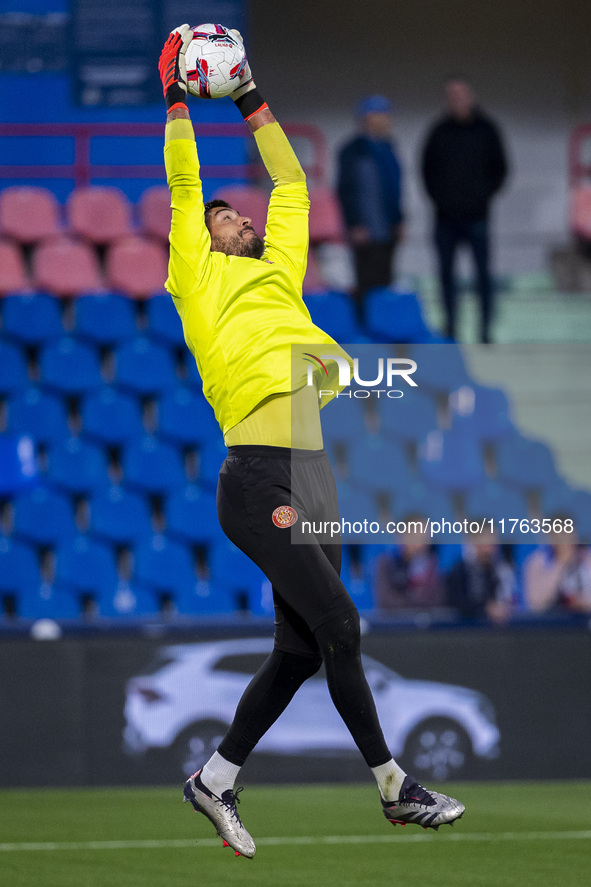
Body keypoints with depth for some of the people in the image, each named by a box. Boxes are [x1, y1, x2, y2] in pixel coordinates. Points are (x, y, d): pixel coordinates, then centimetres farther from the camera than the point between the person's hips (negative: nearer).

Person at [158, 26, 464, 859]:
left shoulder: (278, 273, 25)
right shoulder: (201, 277, 10)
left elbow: (291, 184, 30)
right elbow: (184, 186, 7)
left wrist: (253, 104, 32)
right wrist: (177, 101, 11)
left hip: (313, 472, 7)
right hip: (258, 475, -7)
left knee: (299, 651, 6)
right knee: (339, 626, -11)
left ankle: (215, 780, 17)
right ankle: (394, 785, -5)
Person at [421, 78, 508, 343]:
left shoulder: (486, 129, 4)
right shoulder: (440, 131, 7)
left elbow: (499, 169, 9)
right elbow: (427, 168, 17)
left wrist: (485, 195, 0)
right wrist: (436, 195, 6)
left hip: (476, 214, -2)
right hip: (445, 216, 2)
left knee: (483, 273, -4)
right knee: (446, 272, 5)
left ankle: (485, 329, 0)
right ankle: (450, 326, 15)